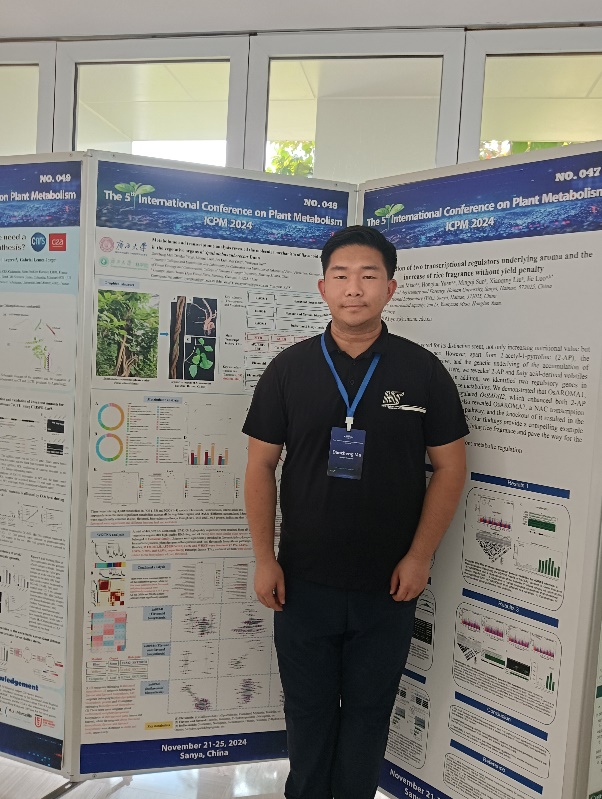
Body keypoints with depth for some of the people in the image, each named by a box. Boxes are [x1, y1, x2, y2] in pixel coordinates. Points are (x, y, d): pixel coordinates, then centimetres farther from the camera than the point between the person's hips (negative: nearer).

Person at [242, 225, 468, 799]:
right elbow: (261, 466, -1)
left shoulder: (423, 372, -4)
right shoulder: (289, 369, -2)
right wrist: (264, 558, -5)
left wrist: (420, 555, -8)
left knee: (369, 709, 19)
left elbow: (449, 467, -1)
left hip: (387, 585, 0)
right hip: (303, 581, 1)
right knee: (307, 707, 19)